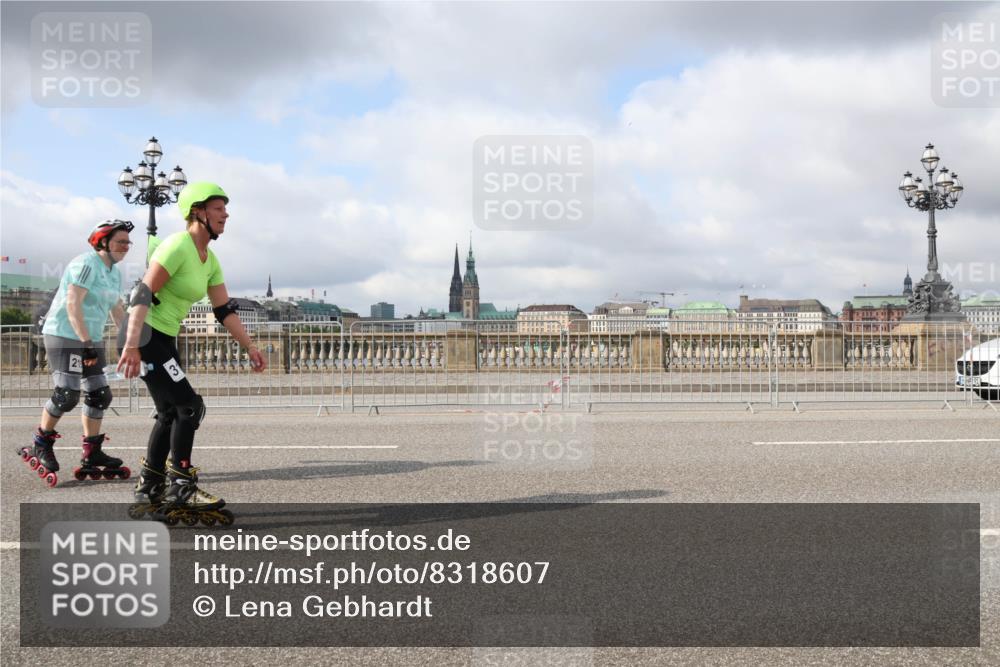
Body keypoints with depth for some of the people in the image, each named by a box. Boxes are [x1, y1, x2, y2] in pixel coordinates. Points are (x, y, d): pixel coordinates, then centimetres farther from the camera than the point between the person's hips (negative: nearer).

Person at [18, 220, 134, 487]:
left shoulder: (115, 273, 14)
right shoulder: (86, 263, -14)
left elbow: (117, 311, 23)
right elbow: (73, 303, -23)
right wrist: (85, 342, -27)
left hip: (92, 339, 9)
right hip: (65, 336, -9)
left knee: (100, 395, 6)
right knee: (67, 395, -14)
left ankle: (92, 455, 14)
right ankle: (40, 446, 7)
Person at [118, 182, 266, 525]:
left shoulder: (210, 260, 9)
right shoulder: (178, 246, -19)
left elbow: (225, 310, 13)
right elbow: (143, 294, -26)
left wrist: (250, 348, 8)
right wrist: (131, 346, -35)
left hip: (165, 339, 10)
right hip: (144, 334, -10)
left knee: (170, 414, 13)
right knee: (189, 406, -10)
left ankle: (149, 491, 23)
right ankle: (181, 489, -1)